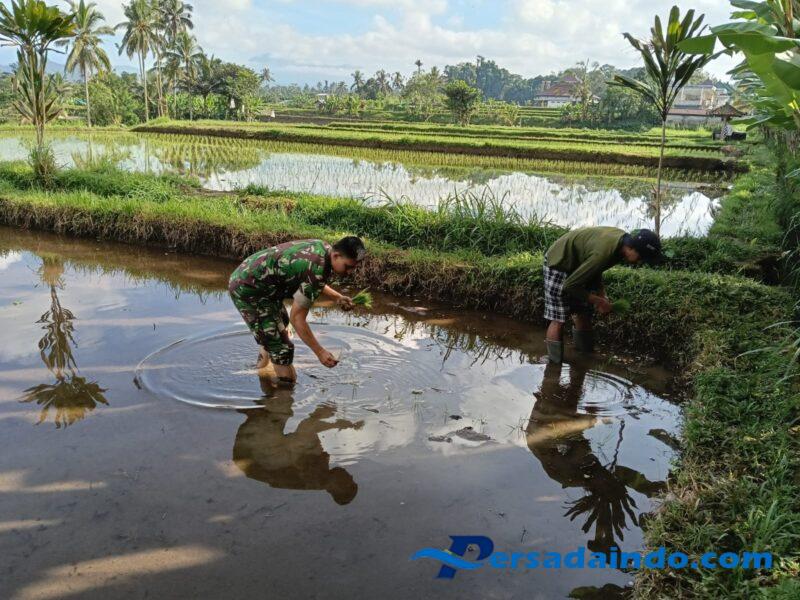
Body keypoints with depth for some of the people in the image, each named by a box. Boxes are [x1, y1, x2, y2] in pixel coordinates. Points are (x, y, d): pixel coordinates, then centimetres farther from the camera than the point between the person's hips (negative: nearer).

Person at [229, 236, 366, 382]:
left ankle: (261, 370, 46)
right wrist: (320, 352, -19)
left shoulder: (323, 247, -2)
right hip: (248, 290, -11)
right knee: (281, 348, -10)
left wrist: (338, 297, 5)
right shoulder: (317, 270, -29)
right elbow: (297, 318, -24)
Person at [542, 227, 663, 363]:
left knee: (583, 315, 8)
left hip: (578, 264, 9)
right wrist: (598, 301, -20)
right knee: (558, 320, -11)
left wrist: (601, 292, -5)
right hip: (558, 263, -9)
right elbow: (570, 285, -29)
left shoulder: (623, 238, -10)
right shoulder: (603, 253, -37)